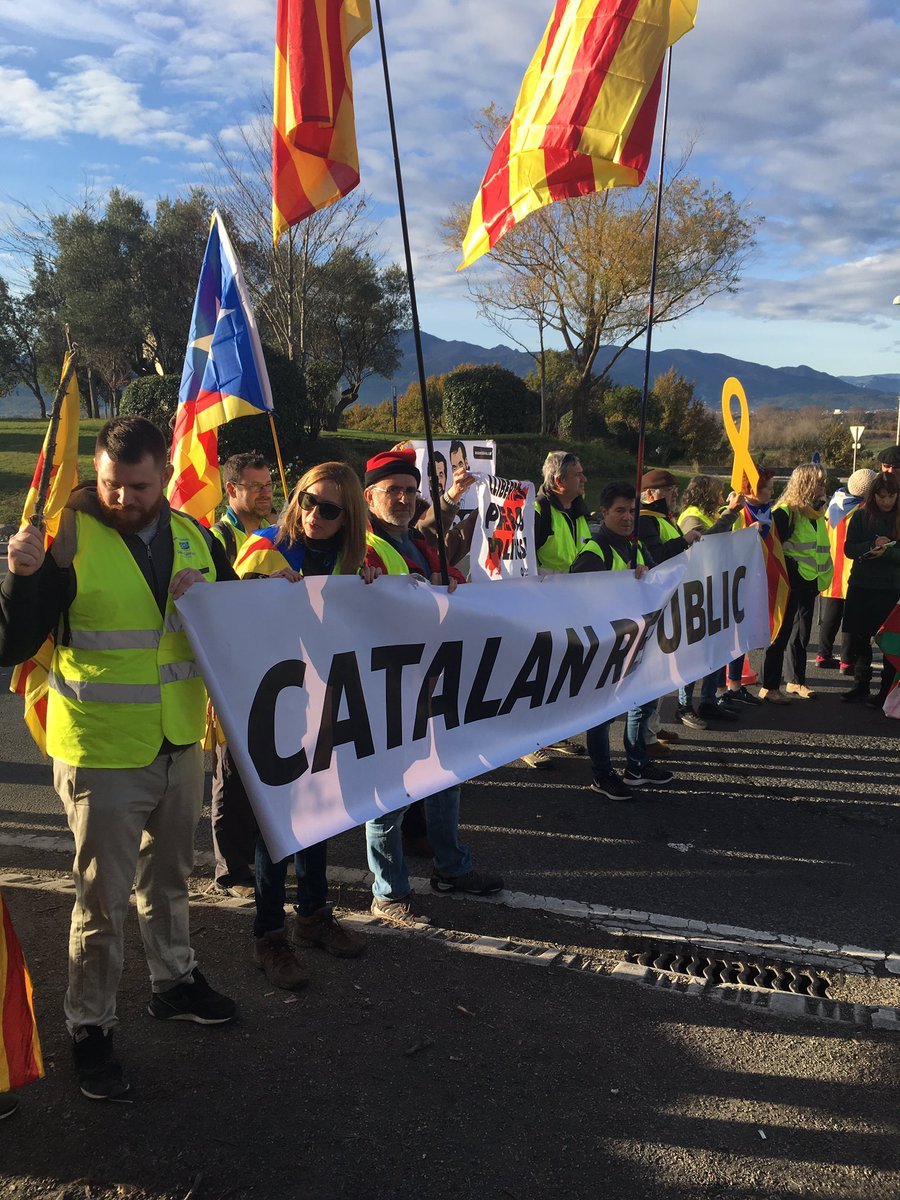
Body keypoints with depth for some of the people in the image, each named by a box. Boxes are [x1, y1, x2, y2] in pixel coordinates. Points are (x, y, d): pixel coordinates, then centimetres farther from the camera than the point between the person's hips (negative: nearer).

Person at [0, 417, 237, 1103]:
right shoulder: (69, 539, -15)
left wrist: (210, 597, -15)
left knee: (170, 877, 23)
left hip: (180, 745, 5)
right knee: (104, 899, 6)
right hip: (102, 755, -5)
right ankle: (90, 1028, 24)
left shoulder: (193, 537, 0)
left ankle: (174, 982, 44)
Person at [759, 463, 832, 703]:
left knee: (802, 634, 16)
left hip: (809, 584, 8)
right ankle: (768, 687, 3)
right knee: (781, 634, -3)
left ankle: (797, 681, 28)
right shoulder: (785, 512, -14)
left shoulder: (816, 512, 13)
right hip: (790, 584, -8)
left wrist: (821, 578, 18)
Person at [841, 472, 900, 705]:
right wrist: (872, 545, -17)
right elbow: (849, 549, 0)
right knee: (859, 638, 10)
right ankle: (861, 684, 24)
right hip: (861, 587, 2)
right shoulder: (861, 516, 3)